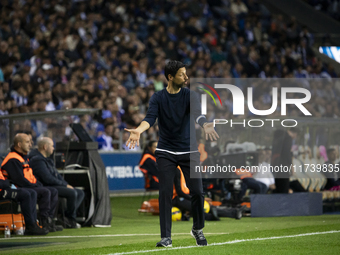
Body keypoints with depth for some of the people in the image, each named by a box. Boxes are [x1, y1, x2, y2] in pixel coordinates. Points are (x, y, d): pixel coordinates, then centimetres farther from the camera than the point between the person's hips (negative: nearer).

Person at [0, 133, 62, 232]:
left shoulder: (24, 158, 22)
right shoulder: (13, 160, -14)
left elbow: (31, 176, 25)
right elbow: (20, 180, -21)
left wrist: (39, 184, 6)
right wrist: (36, 187, -16)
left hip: (30, 187, 11)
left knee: (53, 191, 2)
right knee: (45, 192, -26)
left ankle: (49, 220, -6)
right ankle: (45, 222, -23)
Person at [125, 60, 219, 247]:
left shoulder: (189, 95, -3)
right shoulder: (158, 98, -3)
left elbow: (196, 113, -22)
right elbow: (150, 118, -18)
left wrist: (205, 125, -45)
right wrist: (138, 130, -40)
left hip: (189, 151, 0)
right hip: (165, 152, 0)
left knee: (197, 192, -3)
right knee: (165, 193, -8)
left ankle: (198, 230, 21)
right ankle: (166, 237, -2)